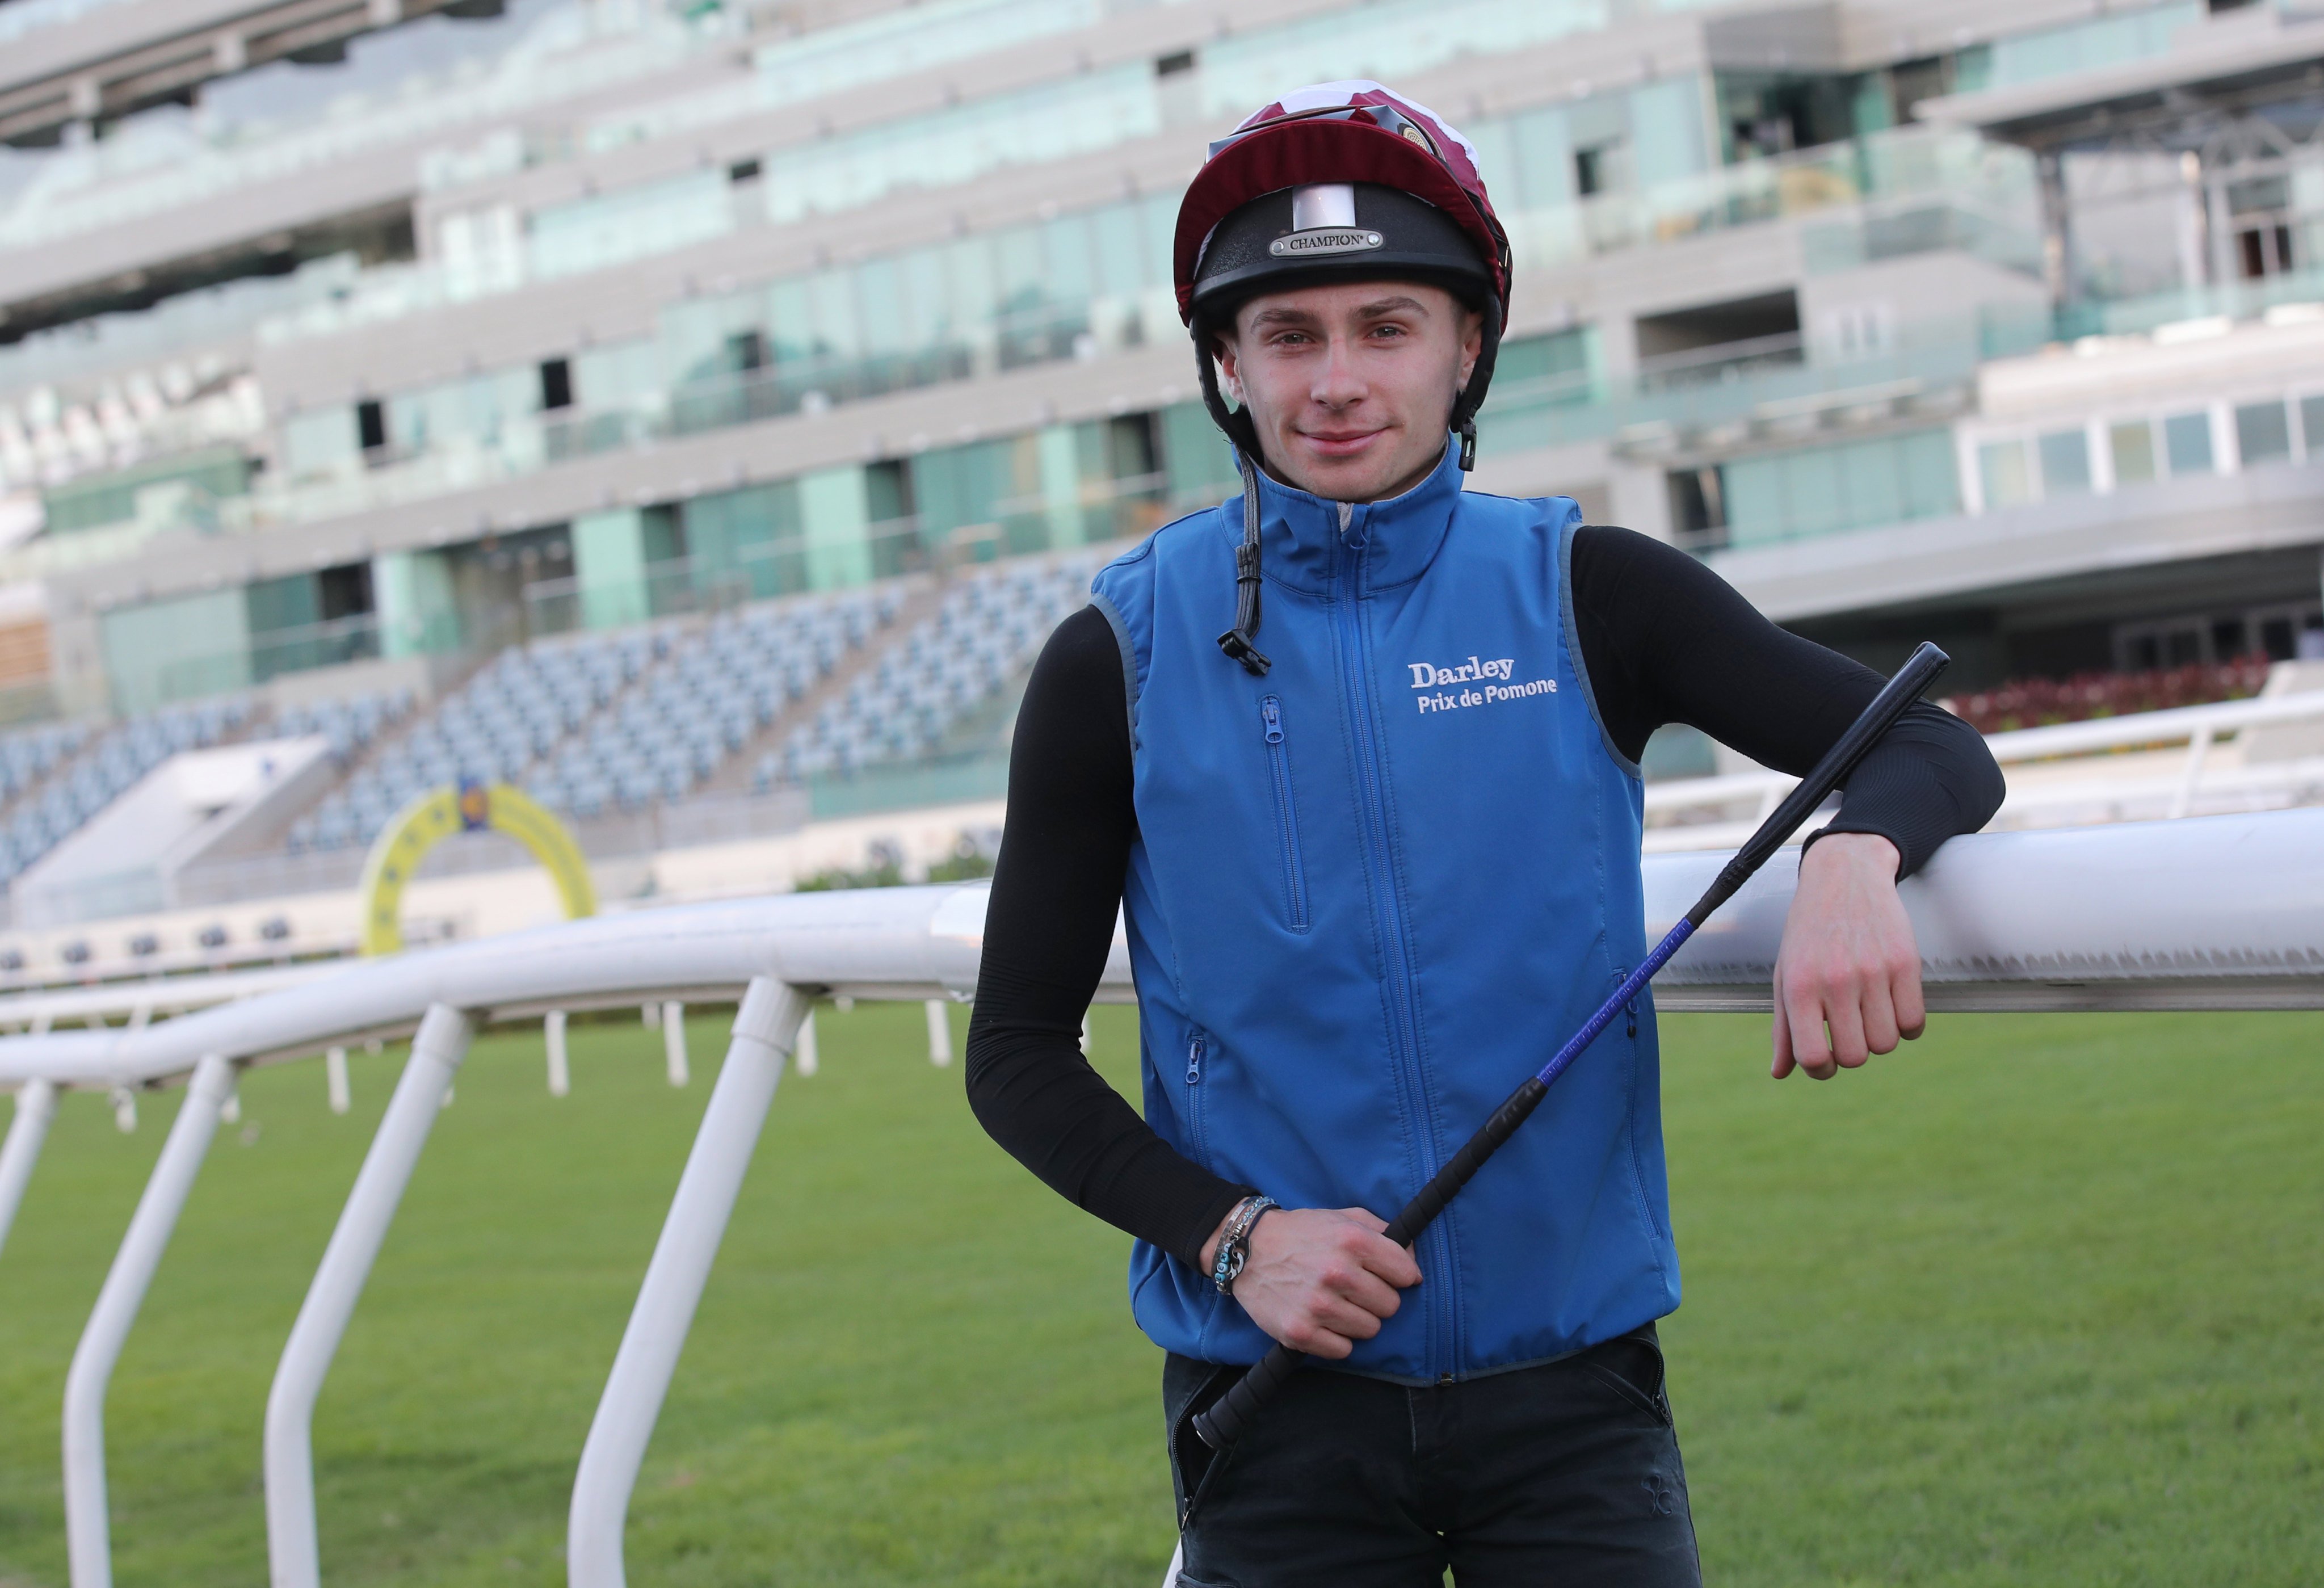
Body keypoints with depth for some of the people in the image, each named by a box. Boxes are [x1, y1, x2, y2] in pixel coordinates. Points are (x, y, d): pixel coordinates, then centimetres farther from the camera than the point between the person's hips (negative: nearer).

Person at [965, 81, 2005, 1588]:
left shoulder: (1587, 598, 1)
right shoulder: (1121, 659, -1)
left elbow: (1934, 751, 2)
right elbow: (1018, 1055, 3)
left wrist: (1855, 857, -21)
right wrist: (1232, 1234, -12)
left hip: (1573, 1382, 1)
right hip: (1275, 1395, 0)